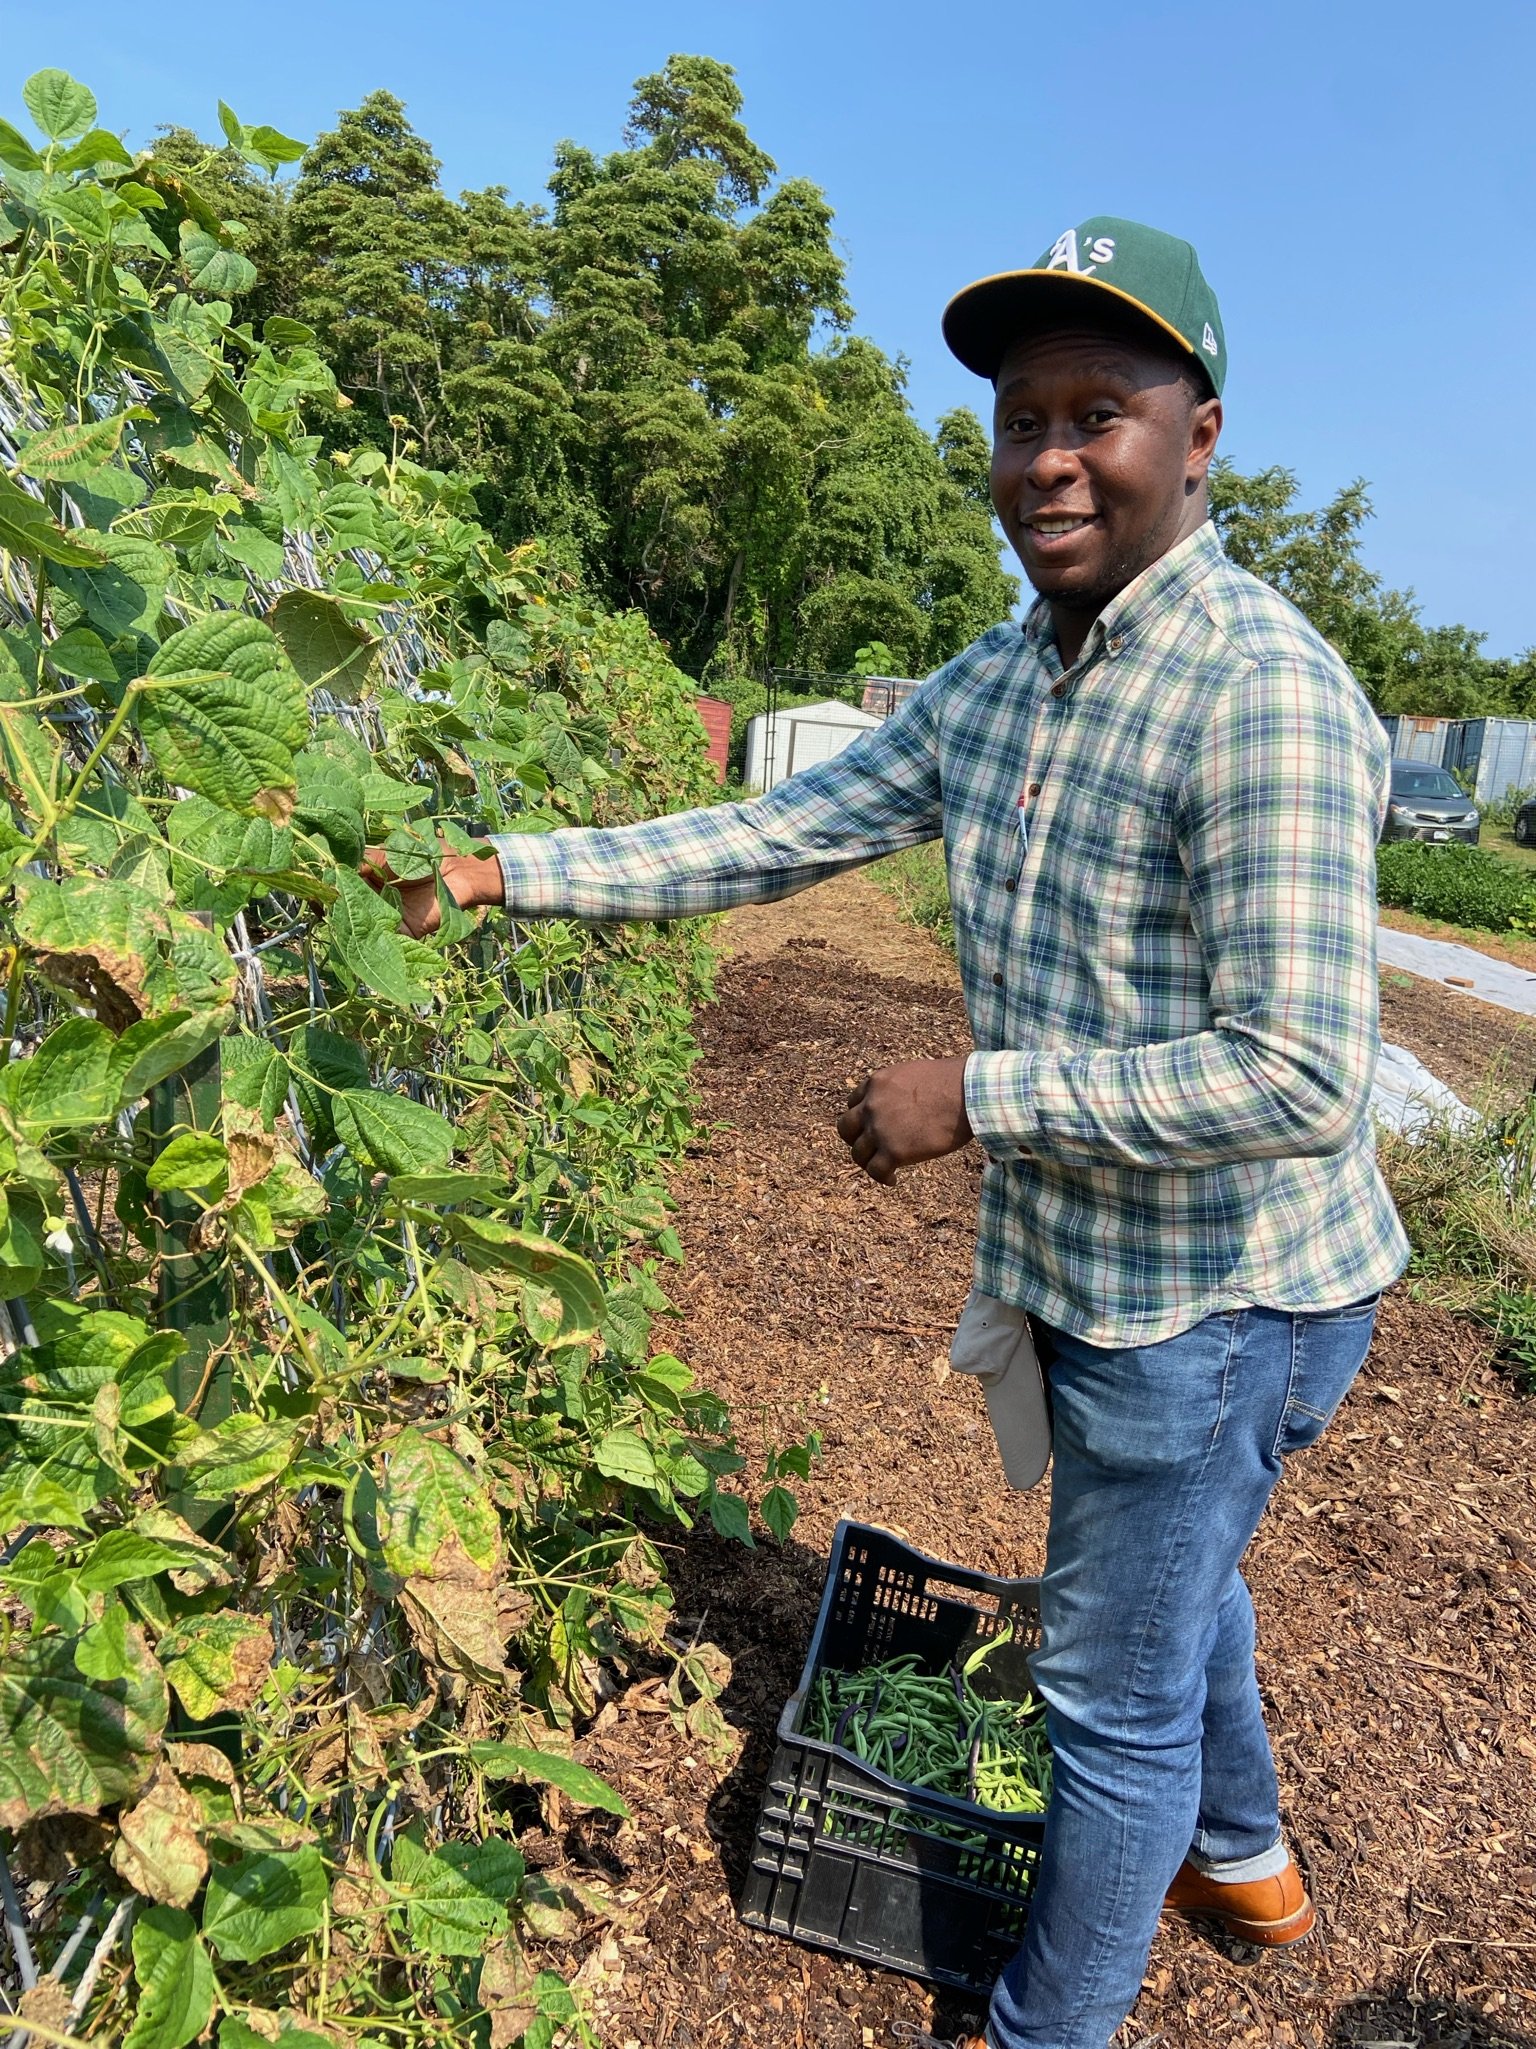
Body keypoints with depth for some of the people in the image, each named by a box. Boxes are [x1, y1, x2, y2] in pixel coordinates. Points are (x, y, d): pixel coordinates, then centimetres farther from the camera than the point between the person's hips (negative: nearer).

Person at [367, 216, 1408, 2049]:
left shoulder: (1264, 696, -25)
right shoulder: (990, 686, 2)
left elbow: (1299, 1081, -29)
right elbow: (777, 835, 2)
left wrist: (976, 1096, -24)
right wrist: (503, 871, -5)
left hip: (1220, 1295, -8)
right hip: (1098, 1269, 9)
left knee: (1115, 1688, 10)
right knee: (1171, 1583, 29)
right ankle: (1241, 1859, 58)